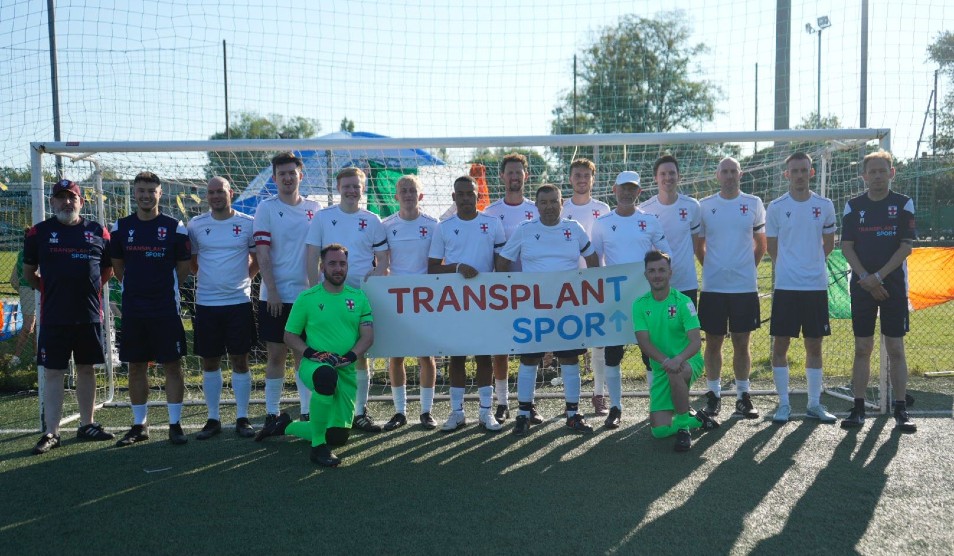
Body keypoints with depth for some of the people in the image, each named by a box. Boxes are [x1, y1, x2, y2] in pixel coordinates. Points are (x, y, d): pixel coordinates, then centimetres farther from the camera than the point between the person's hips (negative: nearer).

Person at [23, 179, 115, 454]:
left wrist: (90, 288, 9)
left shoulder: (98, 232, 5)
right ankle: (51, 432, 6)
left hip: (90, 315, 2)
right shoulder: (39, 232, 1)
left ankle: (87, 425, 23)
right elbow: (29, 272, 10)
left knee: (86, 369, 11)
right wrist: (50, 289, 9)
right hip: (53, 317, -2)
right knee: (53, 373, 0)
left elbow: (108, 268, 16)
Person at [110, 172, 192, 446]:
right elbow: (117, 265, 16)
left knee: (172, 365, 0)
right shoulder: (121, 227, 6)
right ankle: (139, 425, 20)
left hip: (166, 309, -3)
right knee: (136, 367, 9)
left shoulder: (175, 227, -2)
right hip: (132, 310, 3)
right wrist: (134, 287, 9)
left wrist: (167, 289, 4)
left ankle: (175, 424, 9)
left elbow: (184, 267, 5)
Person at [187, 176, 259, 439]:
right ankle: (213, 419, 18)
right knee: (210, 363, 8)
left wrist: (243, 279, 1)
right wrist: (205, 279, 5)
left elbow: (257, 258, 10)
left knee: (240, 361, 3)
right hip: (206, 303, 2)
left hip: (239, 302, -1)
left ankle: (242, 418, 12)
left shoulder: (247, 224, 0)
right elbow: (190, 261, 14)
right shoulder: (195, 225, 4)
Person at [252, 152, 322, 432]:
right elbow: (262, 254, -5)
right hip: (275, 296, -2)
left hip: (306, 294, 2)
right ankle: (272, 415, 11)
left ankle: (307, 414, 14)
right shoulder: (265, 209, 0)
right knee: (276, 355, 3)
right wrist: (272, 291, -12)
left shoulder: (315, 209, 7)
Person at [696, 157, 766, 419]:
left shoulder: (754, 204, 5)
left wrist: (748, 268, 10)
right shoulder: (704, 206, 3)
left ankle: (743, 396, 14)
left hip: (745, 286, 0)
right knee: (713, 342, 5)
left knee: (741, 343, 5)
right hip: (713, 287, 0)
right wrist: (712, 269, 9)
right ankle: (714, 395, 15)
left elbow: (760, 243, 14)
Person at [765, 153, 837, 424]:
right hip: (786, 286, -2)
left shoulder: (825, 206, 5)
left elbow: (828, 244, 15)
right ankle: (783, 404, 10)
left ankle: (814, 404, 18)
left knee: (814, 345, 8)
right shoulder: (776, 207, 0)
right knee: (780, 344, -1)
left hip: (816, 285, 2)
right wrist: (790, 268, 6)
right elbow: (772, 248, 7)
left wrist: (812, 264, 10)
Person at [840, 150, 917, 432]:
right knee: (862, 348, 4)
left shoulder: (904, 204, 2)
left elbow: (906, 247, -4)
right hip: (862, 286, 1)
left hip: (894, 285, -1)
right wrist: (865, 278, -10)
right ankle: (858, 409, 9)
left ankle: (901, 410, 6)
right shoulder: (853, 206, 6)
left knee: (895, 348, 0)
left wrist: (878, 276, -13)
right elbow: (846, 246, 2)